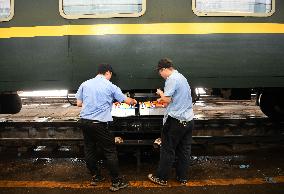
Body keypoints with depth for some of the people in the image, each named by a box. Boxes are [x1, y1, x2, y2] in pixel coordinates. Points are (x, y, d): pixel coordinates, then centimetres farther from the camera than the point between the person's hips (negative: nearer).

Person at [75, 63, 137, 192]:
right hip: (99, 123, -5)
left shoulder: (85, 84, 6)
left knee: (90, 150, 17)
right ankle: (116, 182, 11)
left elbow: (79, 103, 9)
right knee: (110, 152, 4)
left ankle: (95, 177, 30)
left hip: (84, 121, 5)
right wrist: (134, 101, 26)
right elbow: (127, 101, 4)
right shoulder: (110, 86, -3)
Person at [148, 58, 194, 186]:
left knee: (168, 150, 3)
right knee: (184, 150, 13)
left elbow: (167, 99, -18)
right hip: (188, 119, 8)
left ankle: (161, 178, 14)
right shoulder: (182, 77, 14)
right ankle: (183, 178, 22)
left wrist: (160, 93, 1)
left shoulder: (171, 79, -13)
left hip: (175, 120, -8)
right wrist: (163, 98, 23)